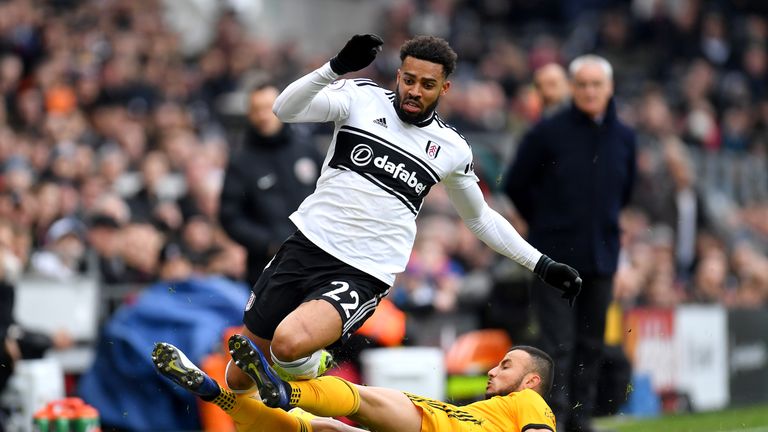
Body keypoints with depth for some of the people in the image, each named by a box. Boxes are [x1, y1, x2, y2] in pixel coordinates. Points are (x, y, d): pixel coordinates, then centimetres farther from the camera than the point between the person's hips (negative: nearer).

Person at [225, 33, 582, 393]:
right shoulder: (362, 97, 3)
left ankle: (309, 371, 4)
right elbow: (285, 110, -11)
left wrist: (543, 265, 19)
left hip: (362, 277, -1)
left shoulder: (452, 149, 8)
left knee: (290, 341, -31)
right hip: (308, 243, 1)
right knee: (239, 380, 2)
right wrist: (337, 67, -26)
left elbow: (482, 219, 24)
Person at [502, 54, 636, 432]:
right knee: (558, 343, -8)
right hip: (556, 255, -4)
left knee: (591, 343, 9)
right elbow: (515, 185, 3)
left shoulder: (623, 137, 6)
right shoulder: (548, 132, -7)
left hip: (601, 256, 4)